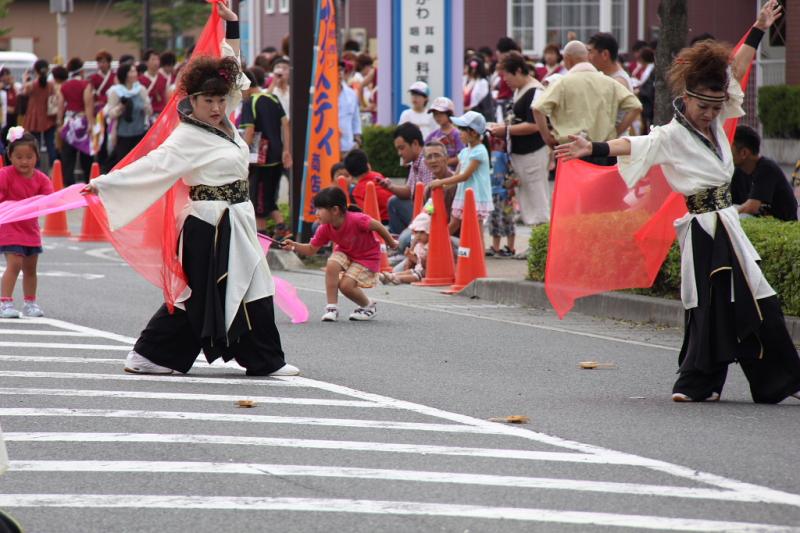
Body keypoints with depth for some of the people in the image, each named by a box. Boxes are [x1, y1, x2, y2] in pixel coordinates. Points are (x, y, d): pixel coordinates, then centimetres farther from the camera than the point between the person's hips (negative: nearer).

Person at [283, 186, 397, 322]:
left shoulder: (356, 220, -34)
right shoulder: (325, 229, -16)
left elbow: (377, 226, -20)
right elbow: (311, 249, -7)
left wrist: (391, 243, -5)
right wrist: (294, 246, -26)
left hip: (367, 256, -5)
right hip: (345, 252, 5)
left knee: (345, 285, -20)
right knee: (332, 265, -26)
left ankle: (369, 307, 10)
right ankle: (332, 308, -16)